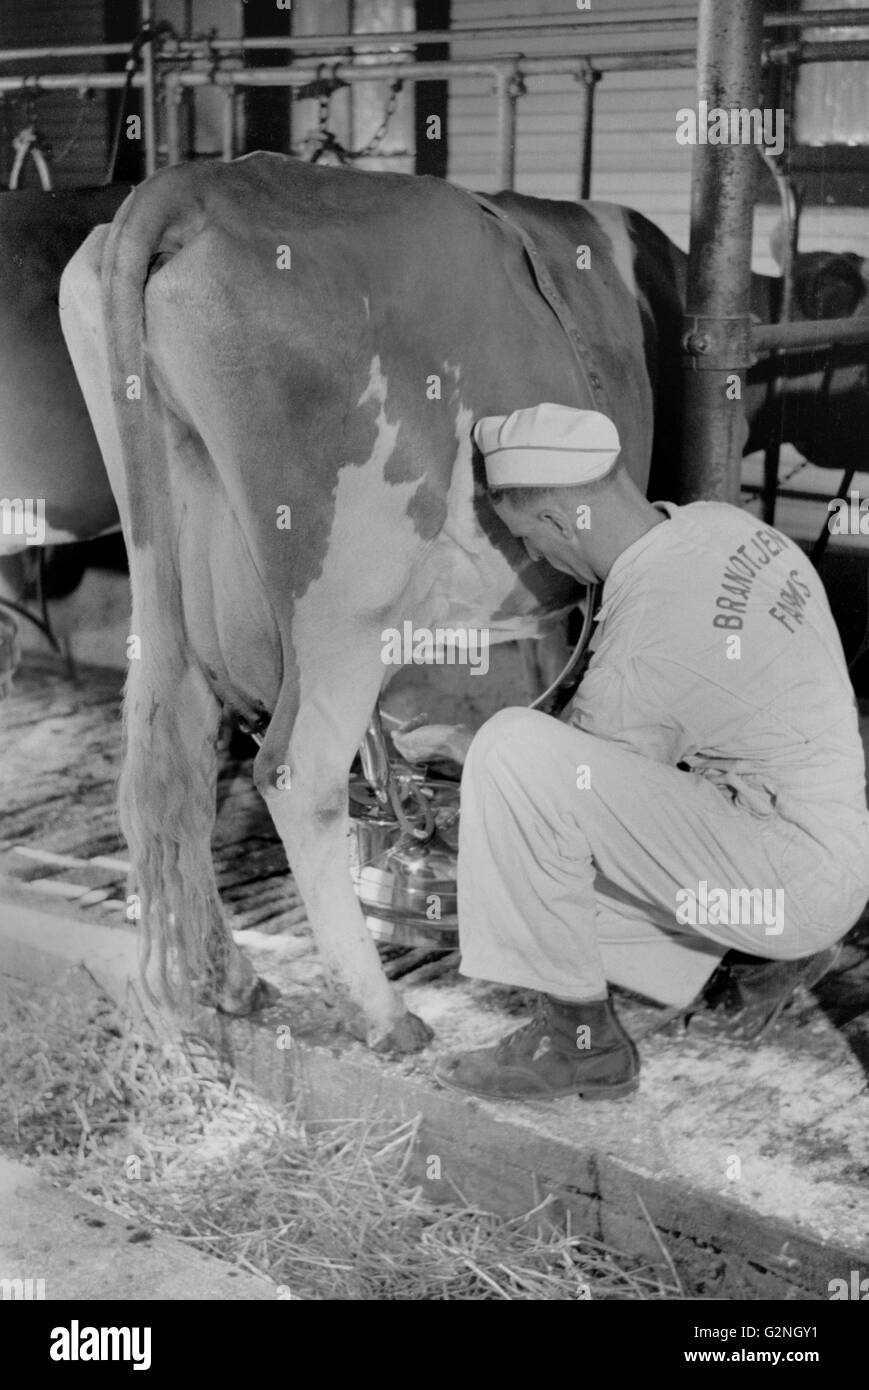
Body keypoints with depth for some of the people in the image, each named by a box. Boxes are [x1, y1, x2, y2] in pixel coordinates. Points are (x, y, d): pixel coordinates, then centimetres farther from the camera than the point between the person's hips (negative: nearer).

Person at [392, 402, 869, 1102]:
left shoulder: (647, 643, -26)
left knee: (515, 750, -21)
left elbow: (582, 787, -7)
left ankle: (580, 1039, -10)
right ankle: (762, 952, 17)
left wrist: (456, 744, 7)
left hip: (795, 881, -9)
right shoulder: (718, 522, 0)